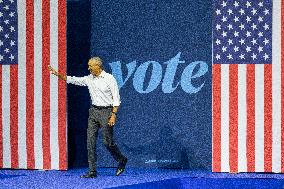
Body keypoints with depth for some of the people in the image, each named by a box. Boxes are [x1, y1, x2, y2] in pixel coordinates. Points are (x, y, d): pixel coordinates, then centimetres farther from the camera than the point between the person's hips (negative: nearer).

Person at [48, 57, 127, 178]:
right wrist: (57, 74, 3)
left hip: (106, 111, -6)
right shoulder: (89, 79, 8)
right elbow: (72, 80, 12)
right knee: (90, 141, -2)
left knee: (107, 141, -3)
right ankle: (92, 171, 0)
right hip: (93, 111, 6)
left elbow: (116, 98, -9)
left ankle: (121, 160, 23)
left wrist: (114, 115, -16)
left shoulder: (109, 79, -8)